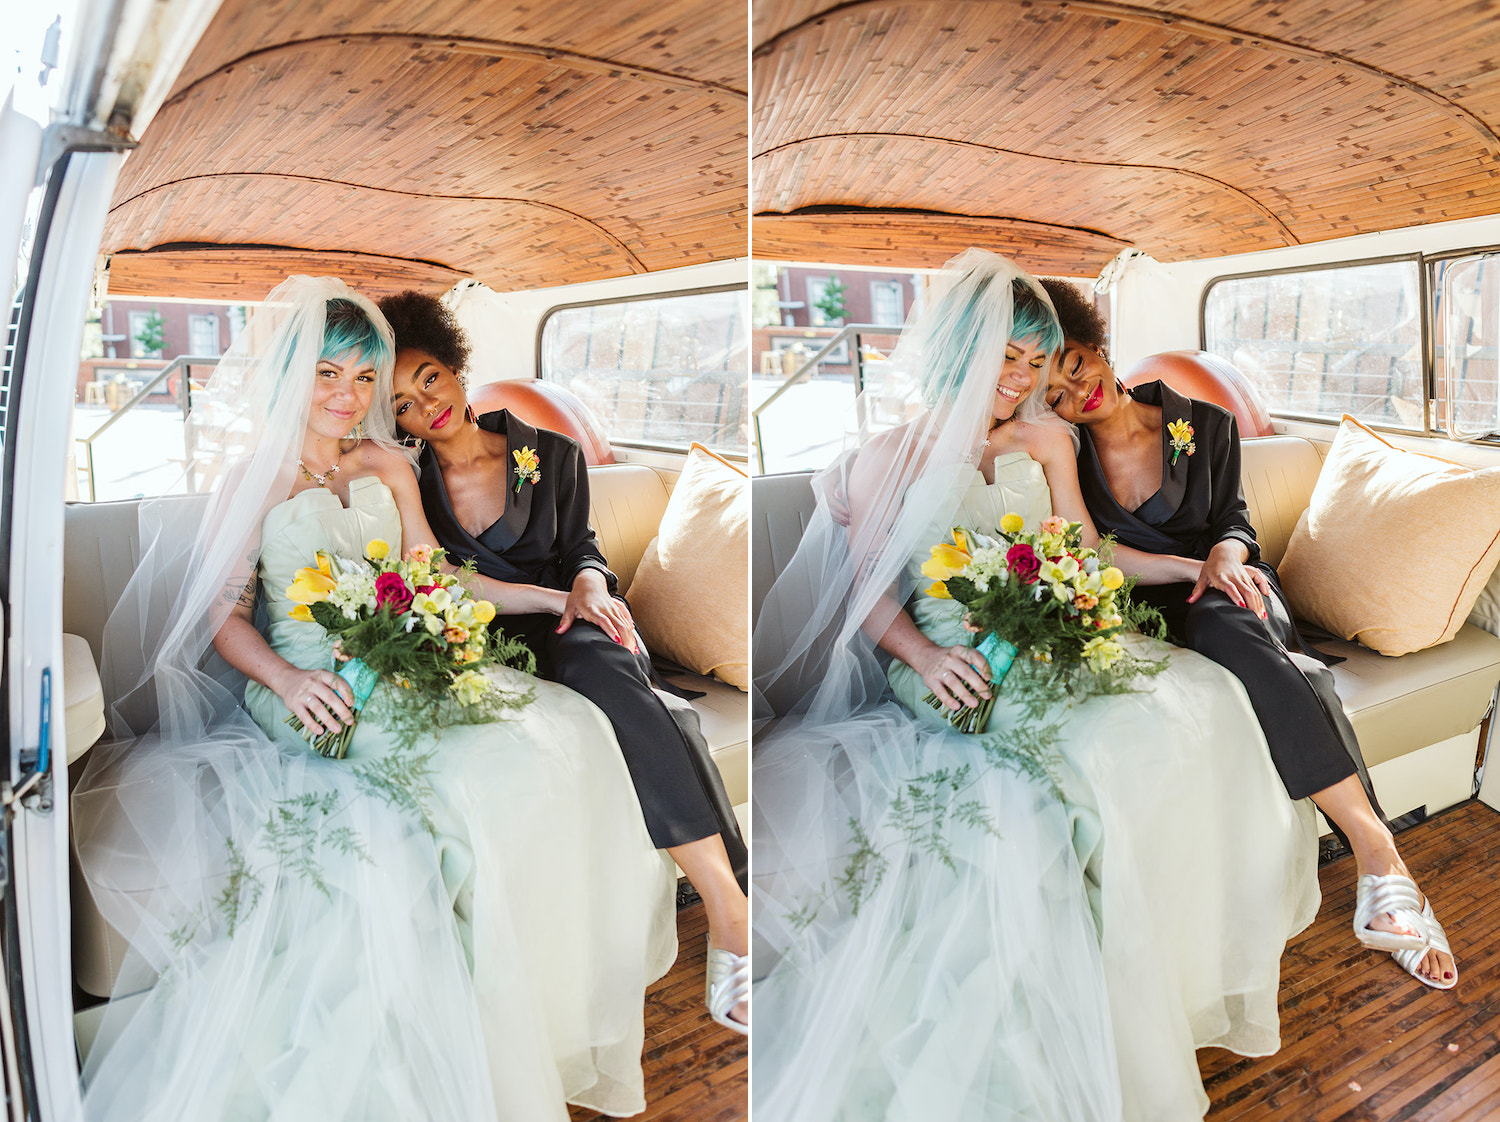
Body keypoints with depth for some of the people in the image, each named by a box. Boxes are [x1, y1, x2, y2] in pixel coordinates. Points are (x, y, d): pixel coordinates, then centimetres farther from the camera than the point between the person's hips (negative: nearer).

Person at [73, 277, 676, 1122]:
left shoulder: (390, 467, 14)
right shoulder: (253, 481, 1)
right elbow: (226, 618, -1)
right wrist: (287, 681, -20)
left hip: (399, 675, 5)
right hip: (308, 694, -5)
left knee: (556, 732, -18)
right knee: (458, 780, -31)